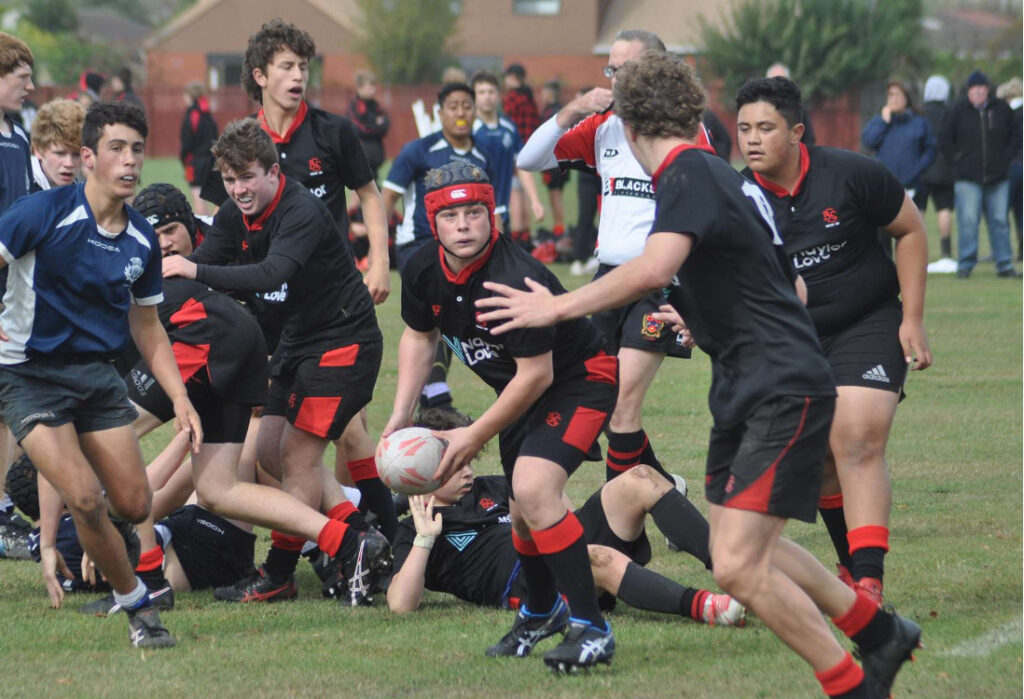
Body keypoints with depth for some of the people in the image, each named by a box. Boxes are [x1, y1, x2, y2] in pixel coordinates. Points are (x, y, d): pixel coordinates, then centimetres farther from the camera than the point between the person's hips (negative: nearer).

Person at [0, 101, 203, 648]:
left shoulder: (141, 240, 3)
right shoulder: (46, 212, -16)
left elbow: (146, 326, 14)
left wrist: (179, 398, 7)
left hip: (97, 373, 6)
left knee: (134, 506, 0)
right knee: (85, 497, -20)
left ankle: (50, 544, 33)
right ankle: (137, 604, 1)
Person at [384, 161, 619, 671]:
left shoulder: (515, 280, -34)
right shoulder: (423, 271, -10)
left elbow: (536, 374, -27)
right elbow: (419, 336, 11)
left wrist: (474, 437, -20)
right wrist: (401, 414, 1)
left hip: (579, 380, -8)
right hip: (519, 392, 8)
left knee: (533, 489, -27)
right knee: (522, 513, 16)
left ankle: (591, 630, -22)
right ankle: (540, 612, 45)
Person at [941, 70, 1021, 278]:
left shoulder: (1002, 109, 6)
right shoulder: (958, 110, 1)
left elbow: (1015, 136, 16)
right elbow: (946, 139, 8)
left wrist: (1006, 157, 4)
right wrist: (958, 160, -1)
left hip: (998, 177, 2)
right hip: (967, 178, -2)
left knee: (999, 221, 4)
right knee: (967, 221, -8)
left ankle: (1004, 265, 9)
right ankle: (965, 265, -2)